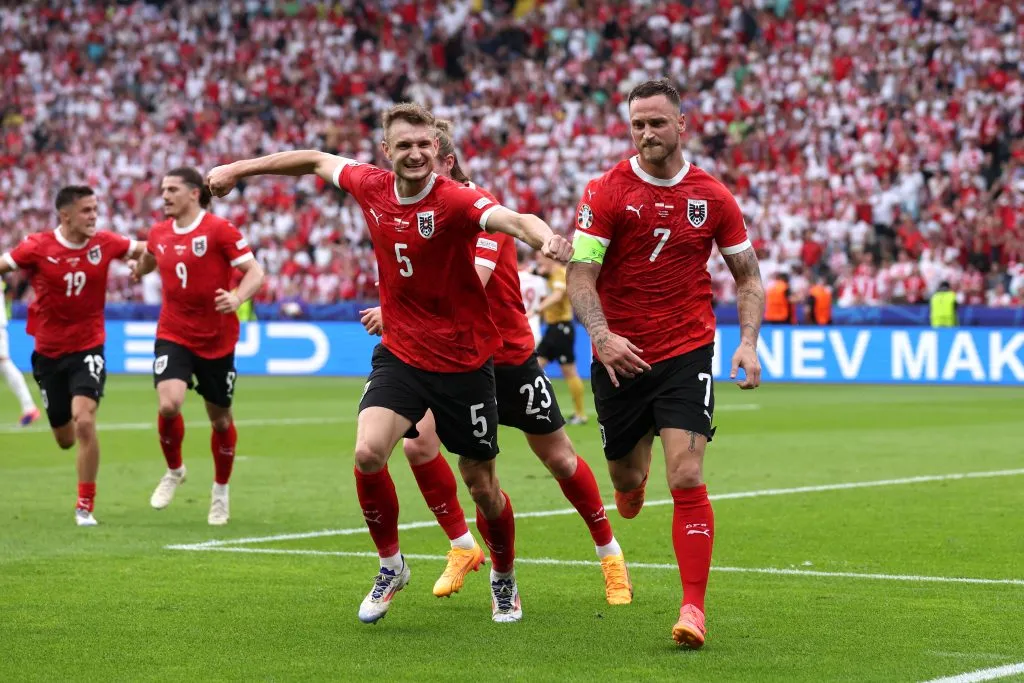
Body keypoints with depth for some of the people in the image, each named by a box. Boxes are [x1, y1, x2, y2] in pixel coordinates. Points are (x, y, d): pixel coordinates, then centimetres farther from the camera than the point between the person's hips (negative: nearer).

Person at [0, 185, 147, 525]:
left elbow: (144, 250, 7)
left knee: (84, 422, -21)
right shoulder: (37, 247, -13)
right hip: (49, 352, 1)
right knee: (65, 439, 10)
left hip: (88, 348, -1)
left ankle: (85, 506, -8)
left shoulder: (104, 243, -8)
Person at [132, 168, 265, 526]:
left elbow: (255, 272, -16)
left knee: (220, 418, 10)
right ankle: (174, 470, 7)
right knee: (169, 404, -21)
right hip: (173, 335, 2)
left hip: (217, 339, -2)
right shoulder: (158, 233, 3)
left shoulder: (219, 230, -12)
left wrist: (237, 298, -32)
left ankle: (221, 491, 32)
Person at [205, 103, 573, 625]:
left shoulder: (455, 200, -21)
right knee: (367, 453, -19)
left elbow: (512, 219, -41)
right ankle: (390, 565, 5)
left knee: (481, 485, 6)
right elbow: (318, 161, 15)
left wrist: (546, 239, -63)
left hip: (464, 361, -3)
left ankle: (504, 580, 35)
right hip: (400, 353, 3)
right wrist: (240, 169, 22)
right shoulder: (371, 188, -5)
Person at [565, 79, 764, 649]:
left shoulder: (713, 197, 0)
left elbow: (748, 275, 9)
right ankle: (637, 477, 55)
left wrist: (749, 342, -5)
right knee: (627, 481, 14)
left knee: (686, 478, -14)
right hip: (620, 355, 1)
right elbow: (580, 275, -10)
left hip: (687, 352, -1)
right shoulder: (607, 192, -5)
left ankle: (693, 608, -11)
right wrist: (602, 334, -27)